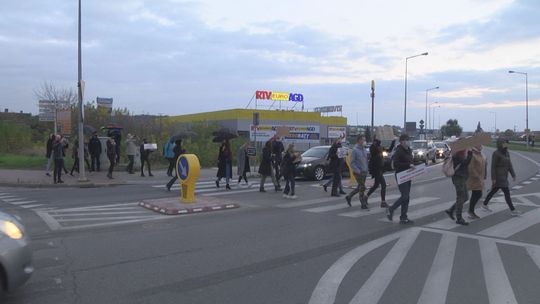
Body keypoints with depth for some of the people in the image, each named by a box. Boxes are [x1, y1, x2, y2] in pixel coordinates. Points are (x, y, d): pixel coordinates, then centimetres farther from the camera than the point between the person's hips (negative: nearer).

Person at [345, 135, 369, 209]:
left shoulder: (364, 149, 12)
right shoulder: (355, 150, -11)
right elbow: (352, 163, -13)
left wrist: (366, 170, 11)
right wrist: (358, 171, -18)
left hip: (364, 172, 8)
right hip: (358, 172, -8)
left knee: (359, 187, 13)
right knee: (362, 188, -6)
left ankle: (349, 197, 30)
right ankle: (363, 204, 2)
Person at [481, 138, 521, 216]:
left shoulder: (506, 153, 10)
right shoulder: (496, 153, -15)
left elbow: (509, 165, 12)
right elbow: (493, 166, -16)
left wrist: (513, 175, 7)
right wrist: (493, 178, -18)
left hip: (503, 176, 9)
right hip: (498, 176, -9)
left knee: (494, 191, 17)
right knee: (507, 192, -8)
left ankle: (484, 204, 30)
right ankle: (512, 210, -3)